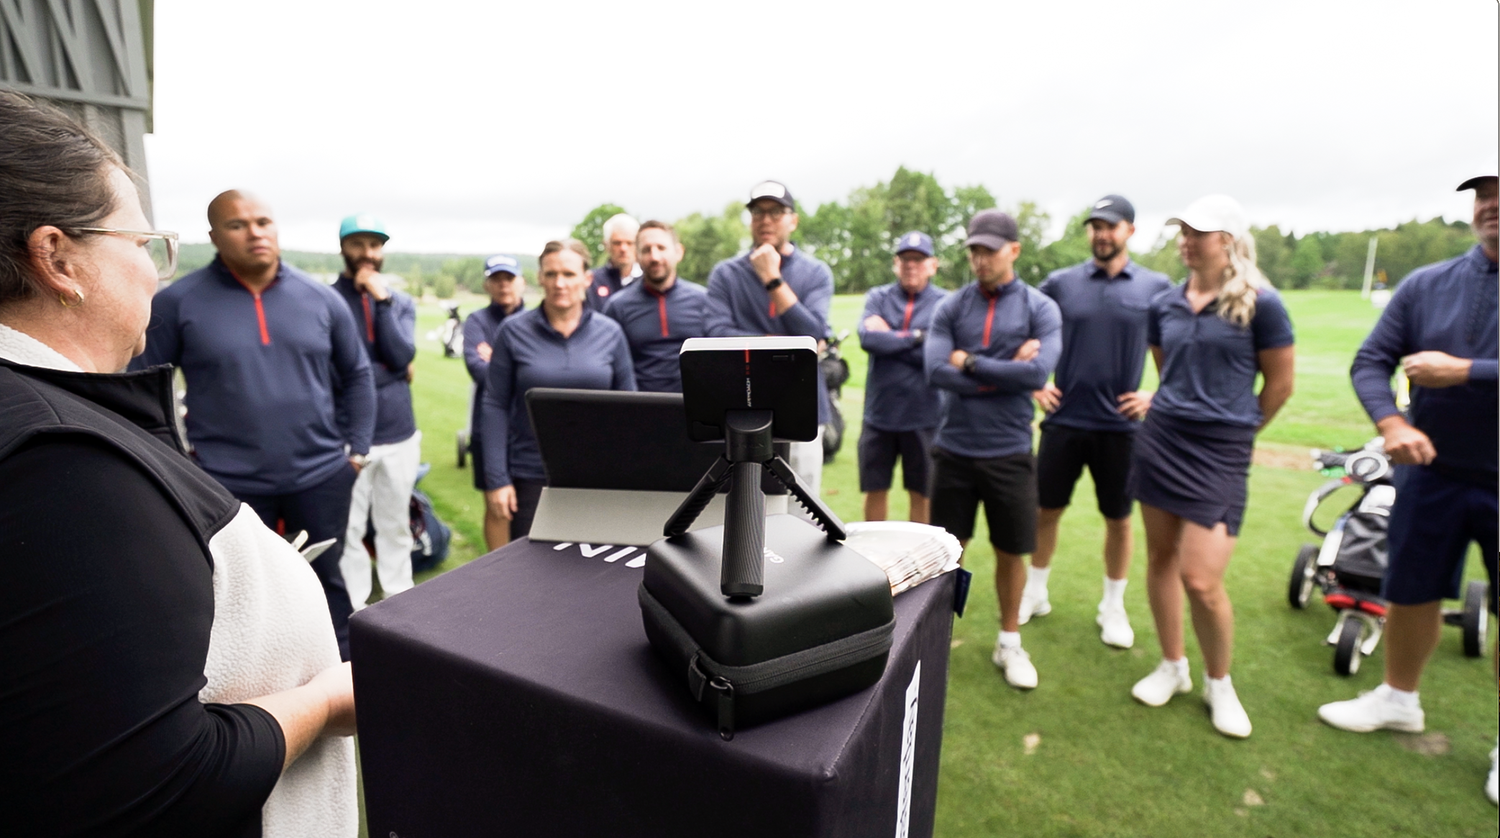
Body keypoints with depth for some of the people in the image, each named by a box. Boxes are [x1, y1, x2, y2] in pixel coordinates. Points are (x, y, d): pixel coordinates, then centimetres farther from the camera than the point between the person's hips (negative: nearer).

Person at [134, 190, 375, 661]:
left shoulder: (321, 299, 1)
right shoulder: (178, 302, -5)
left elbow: (357, 375, 8)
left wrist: (356, 448, 5)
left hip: (321, 475, 2)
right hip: (226, 483, -1)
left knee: (325, 580, 17)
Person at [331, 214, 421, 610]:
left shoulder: (401, 301, 9)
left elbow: (401, 356, -7)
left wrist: (383, 300, -11)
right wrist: (391, 373, -7)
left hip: (400, 433, 4)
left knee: (397, 527, 16)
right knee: (348, 531, 6)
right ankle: (353, 611, 21)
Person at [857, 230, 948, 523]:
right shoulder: (877, 297, 6)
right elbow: (867, 338, -12)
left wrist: (889, 339, -10)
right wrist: (916, 337, -11)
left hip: (924, 417, -2)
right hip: (879, 413, 2)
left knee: (921, 494, 11)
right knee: (875, 490, 12)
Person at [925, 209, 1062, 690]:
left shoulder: (1040, 307, 0)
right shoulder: (950, 306, 2)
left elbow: (1039, 371, -17)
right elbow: (936, 371, -12)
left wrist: (970, 363, -11)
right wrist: (1007, 372, -12)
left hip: (1009, 451, 0)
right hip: (954, 448, 1)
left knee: (1011, 552, 12)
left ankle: (1010, 643, 33)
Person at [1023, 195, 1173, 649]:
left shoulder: (1157, 287, 0)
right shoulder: (1060, 283, 2)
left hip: (1120, 425, 0)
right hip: (1063, 420, 1)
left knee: (1118, 519, 10)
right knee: (1046, 510, 9)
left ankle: (1113, 607, 28)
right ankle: (1034, 593, 27)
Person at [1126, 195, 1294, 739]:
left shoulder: (1259, 304, -7)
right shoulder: (1165, 305, 7)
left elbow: (1280, 385, 1)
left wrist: (1233, 429, 9)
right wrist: (1160, 404, 10)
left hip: (1220, 452, -5)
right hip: (1159, 440, 5)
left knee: (1201, 580, -7)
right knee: (1161, 557, 11)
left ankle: (1219, 683, 20)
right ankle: (1172, 665, 30)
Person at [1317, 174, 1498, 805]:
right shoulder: (1426, 285, -2)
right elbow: (1370, 362, -4)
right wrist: (1391, 423, -19)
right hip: (1433, 472, 2)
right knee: (1411, 593, 14)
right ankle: (1398, 700, 35)